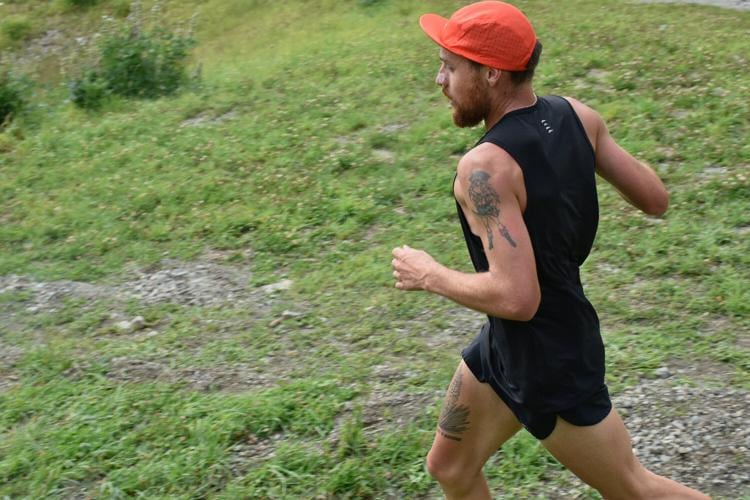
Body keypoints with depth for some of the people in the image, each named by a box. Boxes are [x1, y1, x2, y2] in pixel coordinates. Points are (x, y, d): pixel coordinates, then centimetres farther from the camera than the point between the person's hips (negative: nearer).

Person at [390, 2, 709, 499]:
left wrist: (429, 275, -18)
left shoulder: (485, 168, -30)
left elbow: (517, 298, -34)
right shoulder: (576, 115, -7)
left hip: (548, 361, -8)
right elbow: (656, 200, -1)